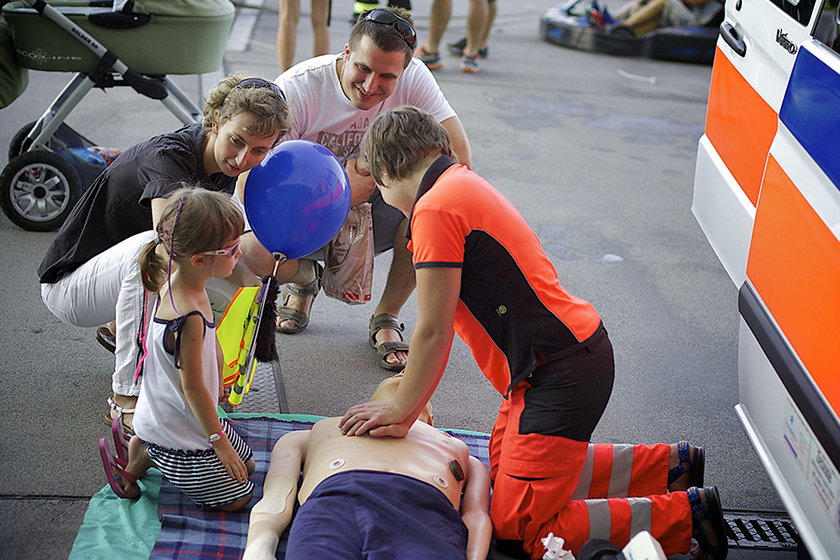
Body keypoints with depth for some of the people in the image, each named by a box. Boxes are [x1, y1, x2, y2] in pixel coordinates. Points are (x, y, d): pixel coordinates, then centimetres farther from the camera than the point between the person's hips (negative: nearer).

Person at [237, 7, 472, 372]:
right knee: (254, 253, -33)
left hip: (374, 210, 1)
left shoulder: (413, 78, -18)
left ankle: (386, 318, -7)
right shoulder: (297, 88, -23)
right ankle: (303, 279, 10)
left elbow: (459, 158, -23)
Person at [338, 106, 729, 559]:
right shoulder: (462, 184, 15)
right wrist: (407, 402, 18)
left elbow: (434, 333, -15)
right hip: (571, 353, 10)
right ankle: (667, 464, 27)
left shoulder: (436, 208, -17)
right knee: (506, 467, 23)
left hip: (562, 371, -10)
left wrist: (400, 411, -2)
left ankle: (682, 513, 3)